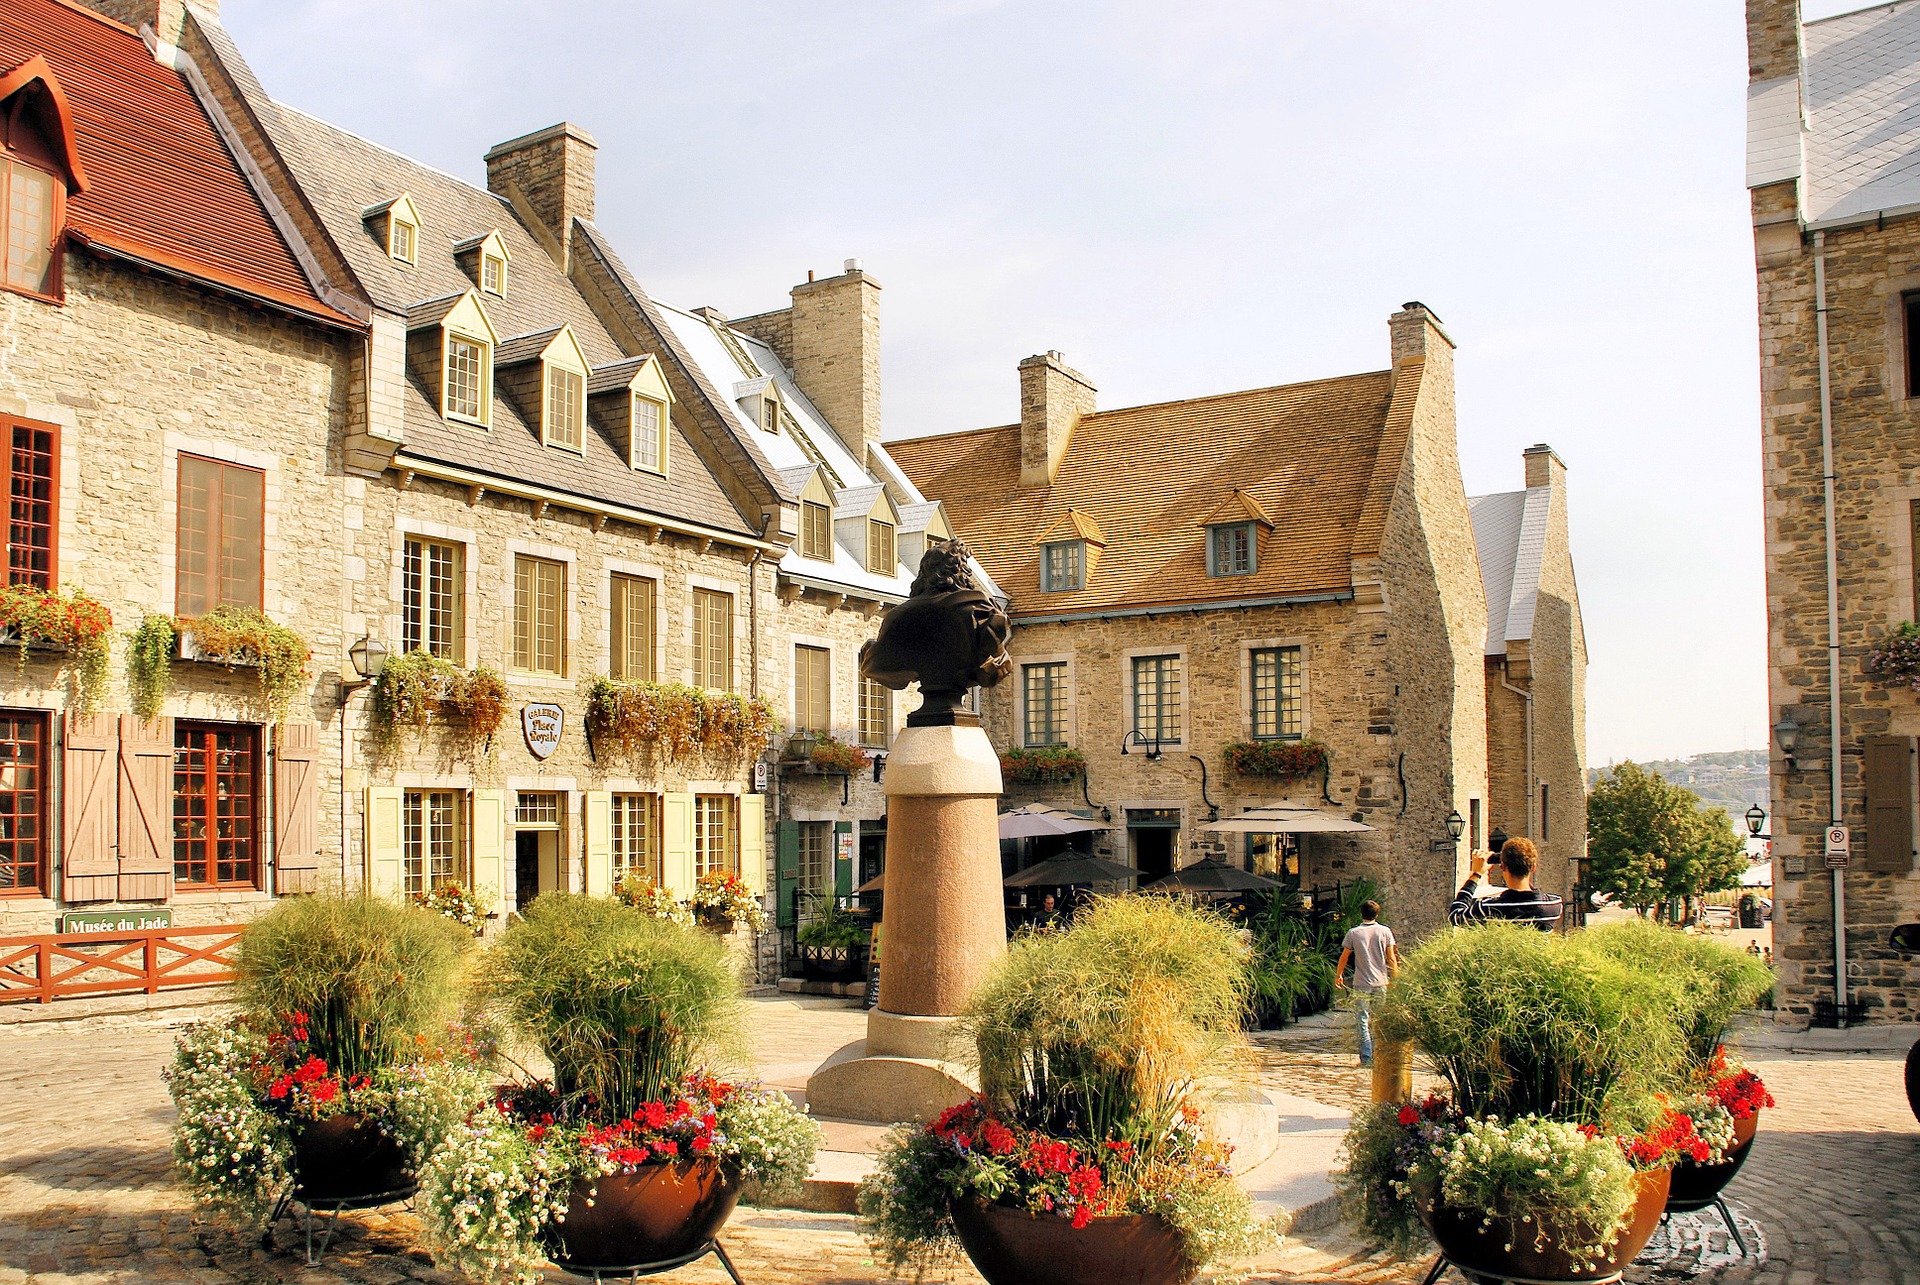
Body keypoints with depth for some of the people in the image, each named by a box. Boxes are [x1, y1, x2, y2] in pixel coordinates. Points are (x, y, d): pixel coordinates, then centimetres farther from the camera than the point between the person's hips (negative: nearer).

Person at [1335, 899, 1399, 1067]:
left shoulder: (1353, 932, -2)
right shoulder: (1385, 931, 1)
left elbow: (1344, 957, 6)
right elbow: (1391, 958, 2)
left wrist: (1338, 975, 20)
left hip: (1361, 984, -2)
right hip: (1381, 983, 2)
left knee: (1363, 1021, 2)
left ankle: (1366, 1058, -4)